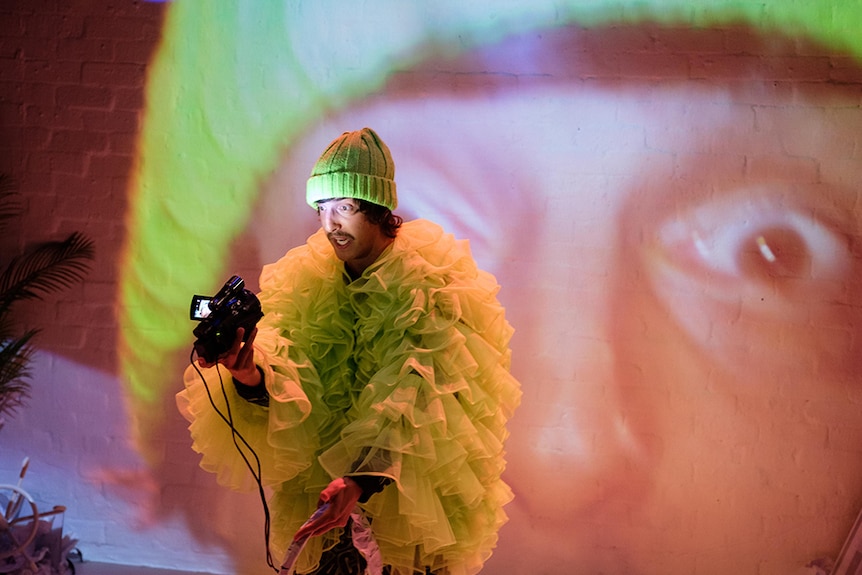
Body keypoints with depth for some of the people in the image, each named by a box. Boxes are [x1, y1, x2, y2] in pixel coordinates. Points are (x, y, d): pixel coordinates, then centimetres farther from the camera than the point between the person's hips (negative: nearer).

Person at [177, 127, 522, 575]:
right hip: (326, 471, 3)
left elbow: (415, 409, -24)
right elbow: (287, 390, -10)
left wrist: (361, 481, -38)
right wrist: (251, 377, -33)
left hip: (416, 476, -3)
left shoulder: (428, 290, -15)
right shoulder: (307, 281, -2)